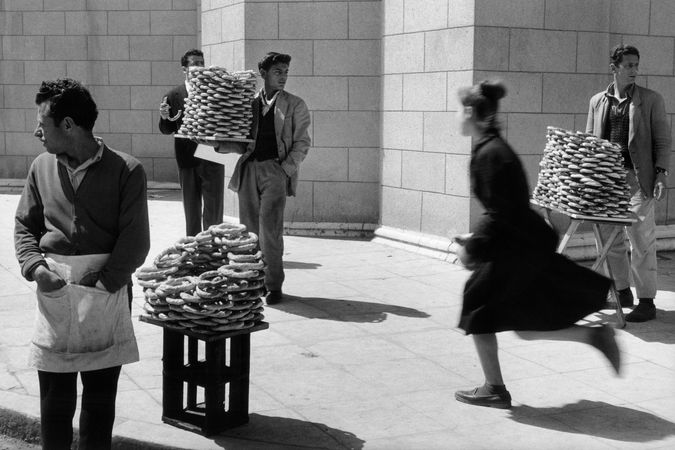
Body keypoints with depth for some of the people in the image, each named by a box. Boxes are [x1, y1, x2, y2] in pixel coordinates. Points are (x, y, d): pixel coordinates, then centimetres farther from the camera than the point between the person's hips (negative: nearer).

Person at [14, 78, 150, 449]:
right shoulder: (42, 167, 7)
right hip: (54, 290, 3)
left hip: (108, 291, -2)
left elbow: (135, 240, -7)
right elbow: (24, 225, 13)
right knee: (55, 394, 6)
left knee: (101, 394, 8)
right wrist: (34, 267, -4)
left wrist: (104, 283, -14)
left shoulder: (125, 171, -5)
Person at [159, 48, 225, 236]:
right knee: (191, 211, 11)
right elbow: (167, 130, 8)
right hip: (187, 160, 1)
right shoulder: (174, 95, 3)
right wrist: (164, 117, -12)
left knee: (214, 211, -1)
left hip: (212, 159, -1)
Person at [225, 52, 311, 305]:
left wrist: (286, 169, -9)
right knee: (248, 229, 4)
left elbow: (301, 144, 2)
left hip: (275, 170, -3)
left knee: (270, 230, -11)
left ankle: (273, 286, -3)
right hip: (249, 168, 4)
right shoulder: (249, 102, 14)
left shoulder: (295, 105, 7)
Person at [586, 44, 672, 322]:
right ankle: (622, 291, 26)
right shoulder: (597, 101, 12)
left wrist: (661, 174, -9)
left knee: (641, 241, -5)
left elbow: (662, 140, 2)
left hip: (636, 178, -4)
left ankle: (646, 302, 1)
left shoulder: (651, 100, 3)